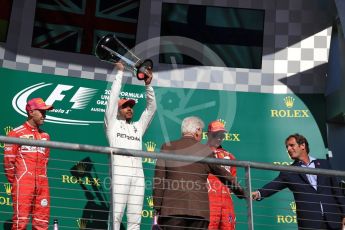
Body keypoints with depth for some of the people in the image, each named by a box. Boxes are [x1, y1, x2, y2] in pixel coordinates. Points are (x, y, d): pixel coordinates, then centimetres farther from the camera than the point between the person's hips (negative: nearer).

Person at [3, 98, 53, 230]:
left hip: (42, 184, 5)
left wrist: (42, 178, 14)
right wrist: (14, 182, 1)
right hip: (23, 182, -5)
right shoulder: (17, 133, 2)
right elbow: (8, 160, 0)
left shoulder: (45, 136, 19)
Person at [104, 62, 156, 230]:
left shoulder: (138, 127, 25)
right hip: (120, 172, -5)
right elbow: (114, 97, 8)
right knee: (116, 216, -9)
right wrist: (120, 72, 12)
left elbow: (151, 107, 22)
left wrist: (148, 85, 13)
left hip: (138, 174, 5)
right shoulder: (112, 123, 13)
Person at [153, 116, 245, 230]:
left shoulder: (167, 148, 8)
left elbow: (159, 179, 4)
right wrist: (240, 191, 33)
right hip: (199, 210, 0)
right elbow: (223, 174, 18)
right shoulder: (205, 150, 8)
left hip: (171, 209, 0)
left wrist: (157, 206, 7)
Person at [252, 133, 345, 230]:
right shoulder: (288, 172, 6)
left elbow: (336, 190, 12)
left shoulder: (323, 164, 10)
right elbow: (273, 185, -10)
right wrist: (258, 193, -31)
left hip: (332, 220, 2)